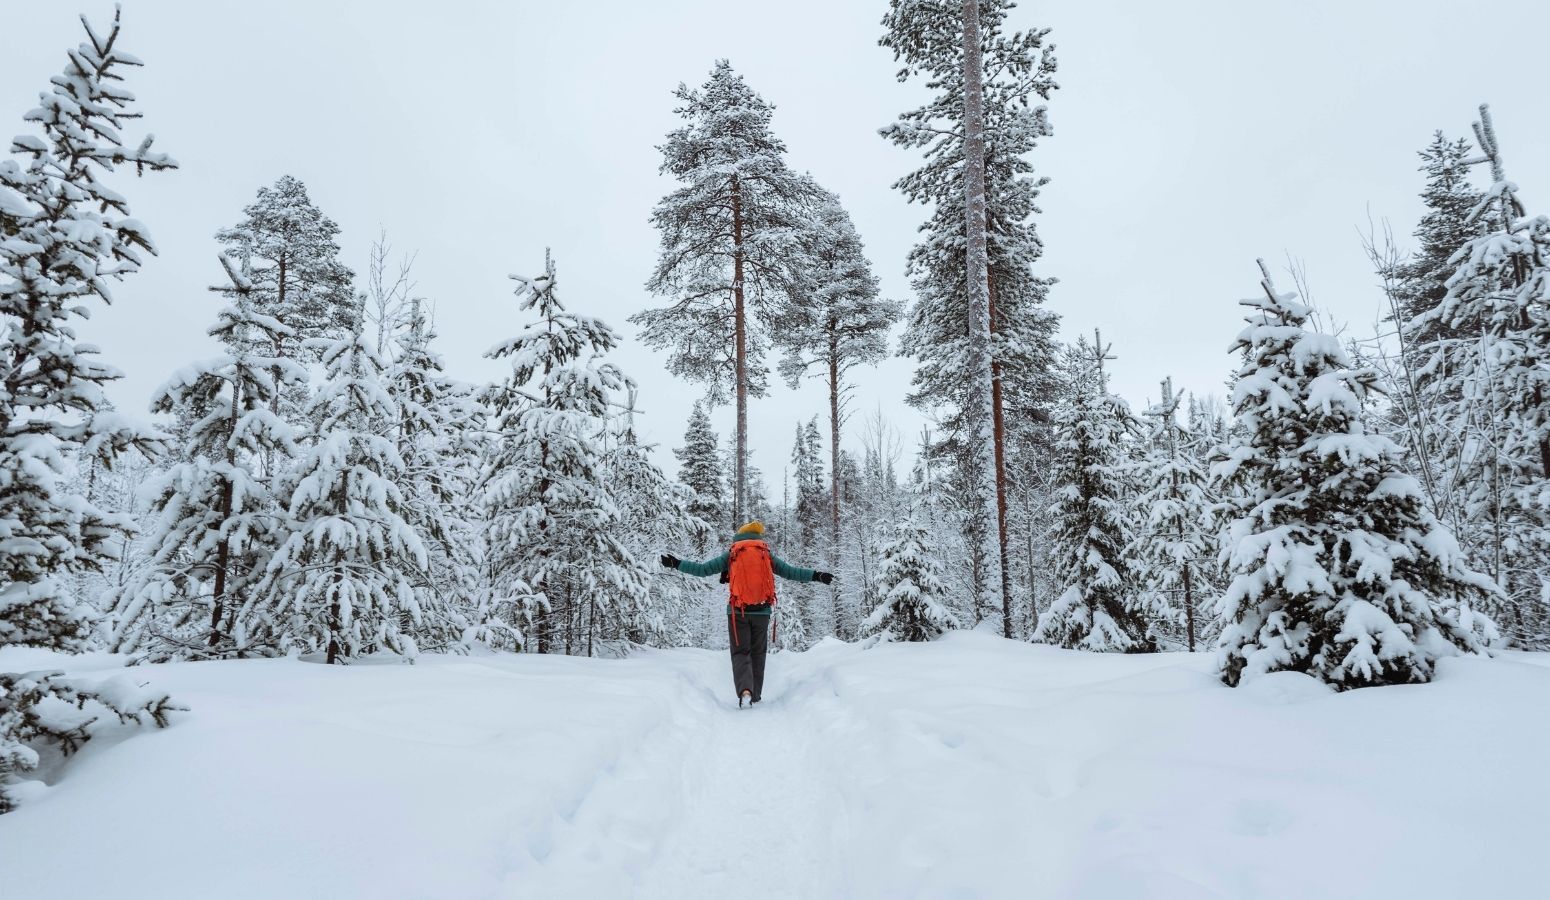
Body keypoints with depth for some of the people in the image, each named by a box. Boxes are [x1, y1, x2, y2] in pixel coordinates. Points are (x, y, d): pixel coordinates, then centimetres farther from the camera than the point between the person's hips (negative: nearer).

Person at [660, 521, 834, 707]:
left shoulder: (730, 555, 3)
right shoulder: (767, 555, 7)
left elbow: (702, 569, 1)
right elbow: (791, 572, 6)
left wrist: (676, 564, 10)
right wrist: (817, 576, 13)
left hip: (737, 612, -1)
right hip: (762, 612, 1)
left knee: (740, 653, 4)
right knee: (757, 654, 15)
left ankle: (745, 690, -19)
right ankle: (755, 695, 16)